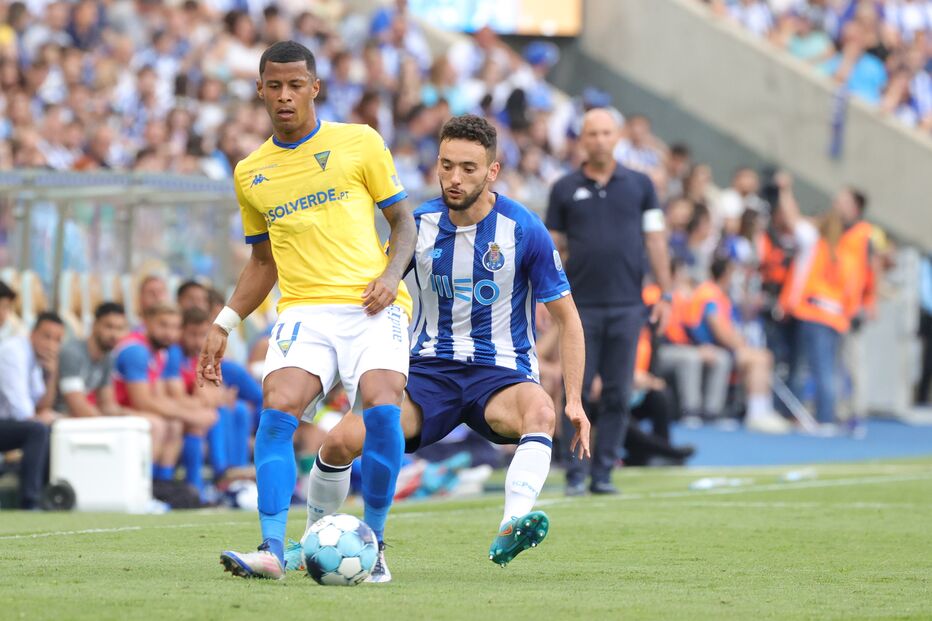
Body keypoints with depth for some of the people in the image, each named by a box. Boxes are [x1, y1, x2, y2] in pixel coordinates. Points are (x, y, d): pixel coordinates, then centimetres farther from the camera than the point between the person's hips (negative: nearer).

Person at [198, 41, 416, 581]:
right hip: (304, 309, 2)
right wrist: (225, 324, 16)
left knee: (383, 408, -24)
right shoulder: (250, 173, 16)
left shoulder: (360, 143, 7)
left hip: (371, 306, -2)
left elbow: (403, 220, 11)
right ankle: (273, 550, -24)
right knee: (278, 408, -22)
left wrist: (392, 275, -7)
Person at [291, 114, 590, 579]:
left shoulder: (525, 231, -8)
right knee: (340, 441, -18)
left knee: (540, 411, -39)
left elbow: (565, 317, -1)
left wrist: (575, 400, -8)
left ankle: (510, 528, -56)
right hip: (430, 370, 3)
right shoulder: (420, 225, 0)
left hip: (501, 374, -3)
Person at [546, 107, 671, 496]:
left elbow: (655, 240, 7)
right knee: (576, 392, -3)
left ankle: (603, 473, 7)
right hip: (580, 305, -1)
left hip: (626, 304, 1)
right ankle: (575, 474, 3)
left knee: (617, 394, 1)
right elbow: (553, 247, 8)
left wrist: (665, 293, 2)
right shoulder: (566, 189, 7)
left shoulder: (639, 185, 8)